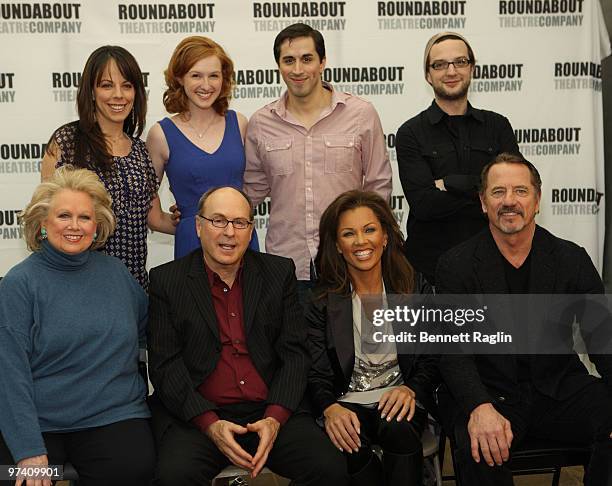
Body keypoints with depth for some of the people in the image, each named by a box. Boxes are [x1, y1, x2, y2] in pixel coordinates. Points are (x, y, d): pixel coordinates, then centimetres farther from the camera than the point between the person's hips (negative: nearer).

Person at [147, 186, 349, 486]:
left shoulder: (280, 273, 10)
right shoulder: (166, 281, 5)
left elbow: (295, 353, 5)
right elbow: (165, 365, -1)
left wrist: (274, 418, -10)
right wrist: (210, 424, -14)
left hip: (272, 413, 2)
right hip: (196, 416, -1)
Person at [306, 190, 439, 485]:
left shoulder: (416, 288, 5)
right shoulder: (321, 302, 3)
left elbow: (430, 360, 4)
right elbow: (316, 375, -2)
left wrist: (410, 389, -18)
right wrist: (330, 408, -24)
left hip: (399, 399, 0)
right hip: (347, 401, 0)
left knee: (398, 429, -34)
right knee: (351, 444, -33)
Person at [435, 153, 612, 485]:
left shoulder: (572, 260, 5)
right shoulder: (456, 266, -2)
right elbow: (453, 350, -10)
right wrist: (480, 408, -30)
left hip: (559, 389, 3)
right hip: (487, 393, -2)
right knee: (479, 449, -33)